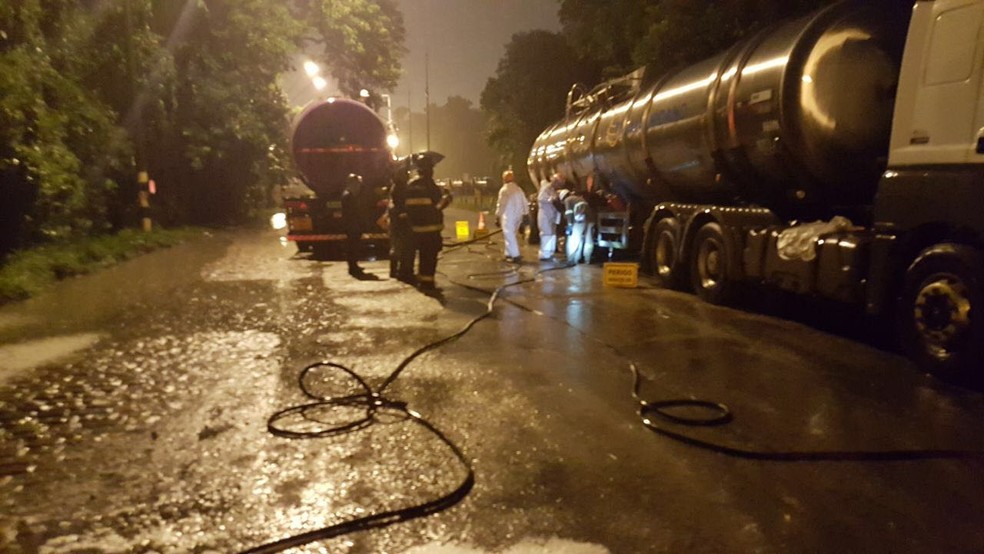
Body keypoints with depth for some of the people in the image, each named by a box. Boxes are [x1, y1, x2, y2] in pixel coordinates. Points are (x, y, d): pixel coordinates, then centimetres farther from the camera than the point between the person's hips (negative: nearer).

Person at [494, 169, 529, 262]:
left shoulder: (504, 190, -11)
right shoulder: (518, 189, 10)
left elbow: (501, 205, -12)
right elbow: (524, 203, 11)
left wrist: (497, 216, -6)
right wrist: (526, 214, 17)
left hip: (508, 216, -7)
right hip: (518, 215, 7)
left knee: (509, 236, -5)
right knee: (513, 235, 18)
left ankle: (515, 255, -11)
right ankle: (509, 254, 24)